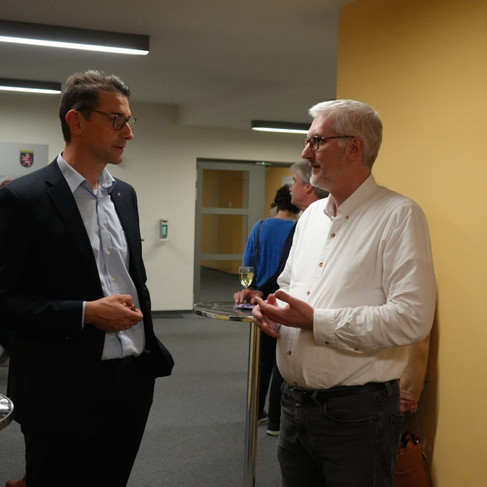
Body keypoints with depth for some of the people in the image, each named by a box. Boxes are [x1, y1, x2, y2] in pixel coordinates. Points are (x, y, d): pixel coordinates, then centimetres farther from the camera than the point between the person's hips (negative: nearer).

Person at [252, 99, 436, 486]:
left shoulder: (399, 216, -12)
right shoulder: (311, 215, 13)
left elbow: (412, 319, -22)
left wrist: (314, 320, -20)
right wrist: (274, 312, 1)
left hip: (357, 411, -7)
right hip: (295, 405, 7)